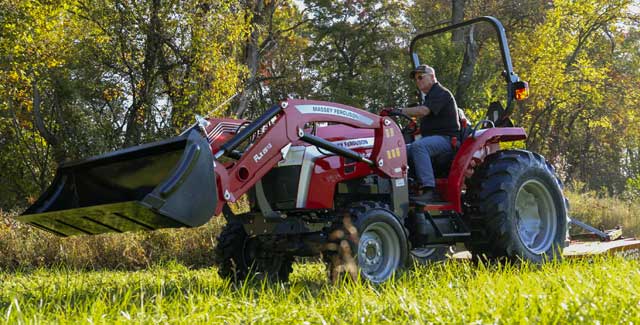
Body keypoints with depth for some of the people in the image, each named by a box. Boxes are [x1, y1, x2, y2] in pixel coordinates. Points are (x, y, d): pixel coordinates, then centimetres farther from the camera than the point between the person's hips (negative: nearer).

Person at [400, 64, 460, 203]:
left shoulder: (441, 93, -7)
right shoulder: (430, 96, 26)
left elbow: (423, 111, -23)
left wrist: (401, 111, -23)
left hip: (446, 138, -10)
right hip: (433, 138, 10)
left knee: (418, 146, -34)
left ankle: (428, 190, -42)